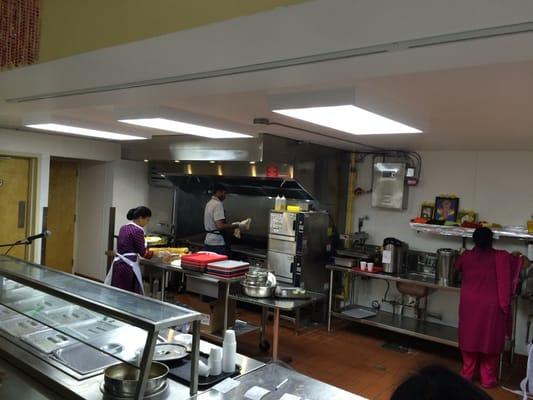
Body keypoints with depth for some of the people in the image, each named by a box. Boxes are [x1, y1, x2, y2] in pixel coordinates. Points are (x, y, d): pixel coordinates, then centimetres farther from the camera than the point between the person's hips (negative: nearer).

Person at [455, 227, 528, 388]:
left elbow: (457, 267, 18)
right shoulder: (501, 257, -8)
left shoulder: (466, 256, -3)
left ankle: (467, 374, 24)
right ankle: (488, 379, 20)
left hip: (470, 306, 1)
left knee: (470, 338, 14)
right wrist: (517, 256, 25)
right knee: (490, 341, 10)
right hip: (491, 307, -1)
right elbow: (524, 262, 5)